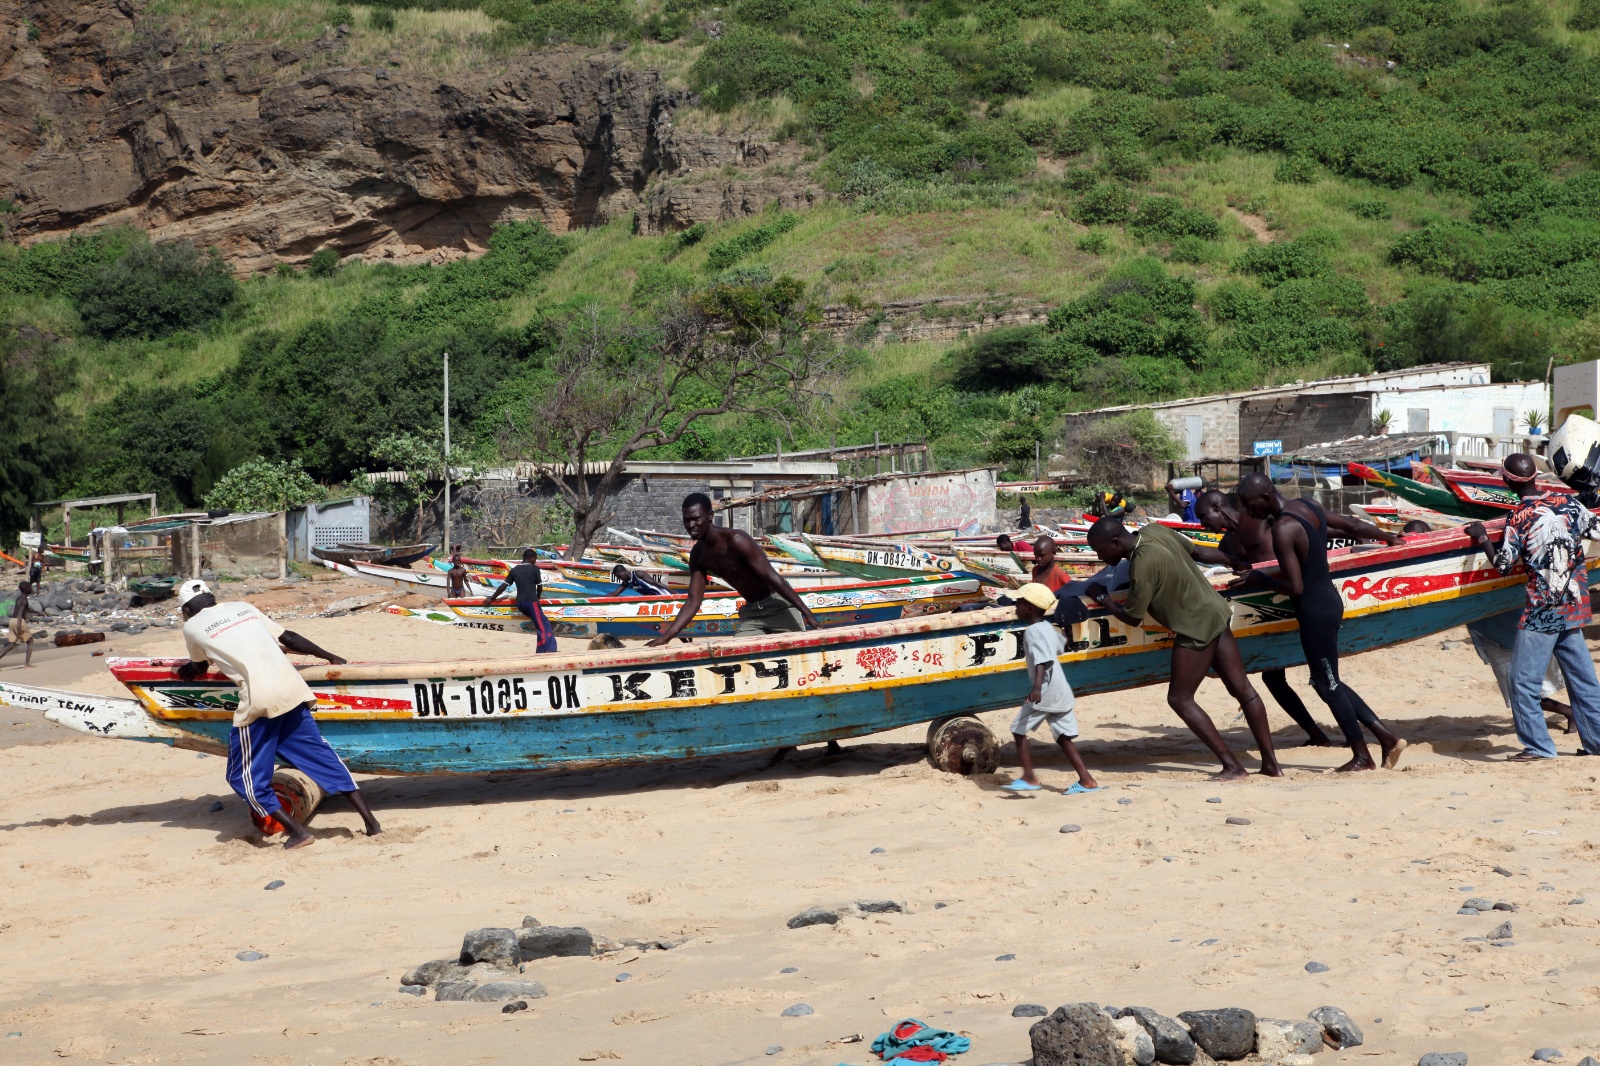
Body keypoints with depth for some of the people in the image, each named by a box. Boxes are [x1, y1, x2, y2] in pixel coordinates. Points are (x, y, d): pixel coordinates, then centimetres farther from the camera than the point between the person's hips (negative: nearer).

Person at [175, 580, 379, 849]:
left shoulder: (192, 627, 12)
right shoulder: (243, 608, 23)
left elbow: (199, 668, 30)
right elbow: (288, 638, 24)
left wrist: (183, 671, 53)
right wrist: (330, 657, 35)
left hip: (258, 699, -5)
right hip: (292, 688, 5)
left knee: (244, 776, 8)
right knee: (321, 756, 14)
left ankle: (297, 830, -3)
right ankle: (371, 822, 9)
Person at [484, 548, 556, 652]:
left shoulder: (514, 570, 13)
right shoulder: (534, 569, -1)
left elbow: (503, 586, 11)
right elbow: (539, 586, 5)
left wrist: (492, 598, 21)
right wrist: (538, 597, 26)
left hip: (520, 603, 7)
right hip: (531, 602, -7)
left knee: (544, 624, 19)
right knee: (543, 629, -6)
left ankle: (550, 650, 14)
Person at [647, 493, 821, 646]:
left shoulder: (736, 540, -24)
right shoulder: (698, 555, -2)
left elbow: (772, 577, -26)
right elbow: (693, 602, 2)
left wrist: (808, 614, -28)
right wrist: (666, 637, -8)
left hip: (779, 604, -7)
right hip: (751, 611, 7)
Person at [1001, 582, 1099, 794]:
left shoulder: (1032, 632, -14)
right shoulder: (1048, 627, 13)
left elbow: (1042, 661, -29)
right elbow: (1061, 644, 34)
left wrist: (1037, 687, -42)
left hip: (1044, 692, -9)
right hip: (1061, 691, 9)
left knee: (1019, 730, 2)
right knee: (1063, 737, 10)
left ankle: (1029, 778, -1)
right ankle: (1086, 780, 4)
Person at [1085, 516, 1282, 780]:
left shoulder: (1142, 565, -23)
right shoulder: (1154, 530, 0)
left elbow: (1132, 618, -14)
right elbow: (1199, 552, 11)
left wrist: (1102, 597, 2)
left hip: (1196, 627, -9)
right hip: (1216, 612, 9)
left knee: (1179, 699, 1)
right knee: (1242, 689, 11)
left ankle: (1232, 766, -1)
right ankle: (1270, 763, 15)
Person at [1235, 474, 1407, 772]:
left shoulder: (1283, 530, -21)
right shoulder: (1306, 507, 6)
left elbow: (1294, 587, -23)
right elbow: (1354, 527, 17)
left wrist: (1259, 577, -8)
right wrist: (1390, 537, 34)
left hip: (1314, 612, -9)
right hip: (1330, 601, 9)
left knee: (1328, 684, 4)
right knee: (1328, 682, 17)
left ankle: (1362, 756, 13)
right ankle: (1386, 736, 18)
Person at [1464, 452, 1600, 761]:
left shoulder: (1517, 518, -12)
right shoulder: (1566, 502, 0)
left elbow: (1503, 565, -10)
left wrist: (1482, 538, 4)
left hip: (1542, 611, -6)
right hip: (1575, 606, 6)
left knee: (1523, 681, 0)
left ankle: (1538, 745, -1)